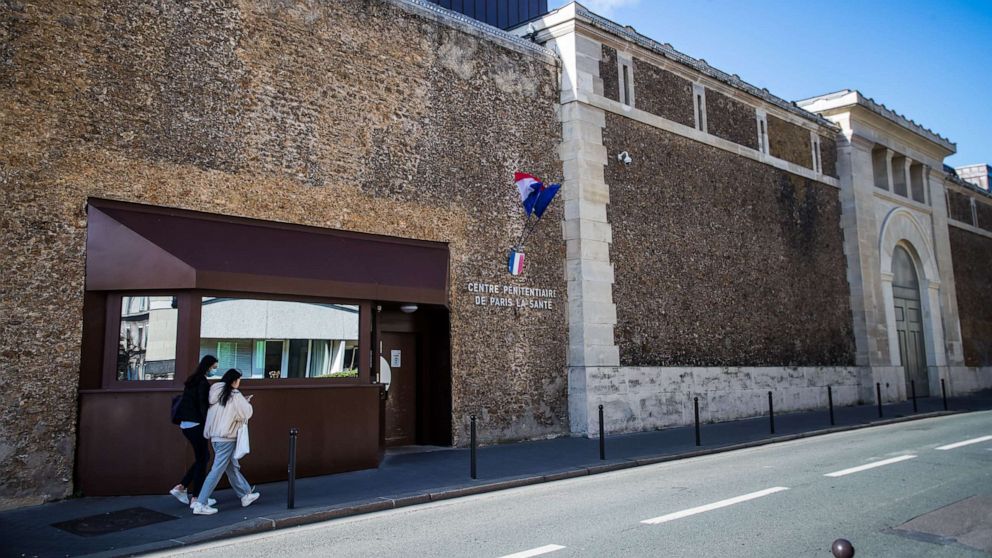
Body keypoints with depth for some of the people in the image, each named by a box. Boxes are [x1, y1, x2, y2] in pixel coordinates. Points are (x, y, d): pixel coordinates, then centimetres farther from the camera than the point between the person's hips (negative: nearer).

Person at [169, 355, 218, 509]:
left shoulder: (191, 380, 14)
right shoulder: (203, 382, -14)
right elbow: (203, 405, -18)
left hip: (186, 424, 9)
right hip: (196, 425, -9)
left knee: (204, 456, 16)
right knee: (201, 460, 1)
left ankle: (180, 487, 13)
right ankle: (196, 498, 5)